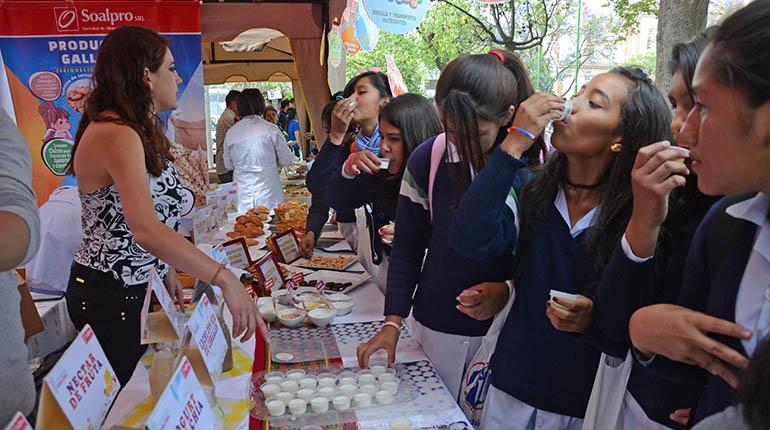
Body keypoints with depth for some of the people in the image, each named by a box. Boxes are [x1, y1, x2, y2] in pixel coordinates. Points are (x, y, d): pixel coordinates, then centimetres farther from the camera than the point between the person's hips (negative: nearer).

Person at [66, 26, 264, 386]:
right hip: (110, 299, -10)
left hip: (136, 287, 10)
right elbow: (145, 229, -36)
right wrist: (225, 278, -40)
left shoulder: (138, 131, 9)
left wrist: (165, 269, 12)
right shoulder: (116, 135, -23)